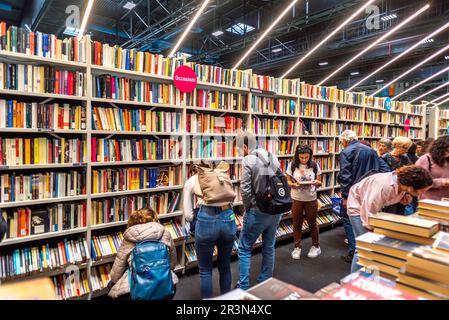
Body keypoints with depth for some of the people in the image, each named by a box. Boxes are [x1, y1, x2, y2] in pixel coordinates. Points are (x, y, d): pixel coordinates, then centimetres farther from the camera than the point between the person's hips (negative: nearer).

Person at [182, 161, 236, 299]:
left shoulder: (190, 181, 18)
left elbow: (188, 215, 14)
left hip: (206, 221, -3)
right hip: (228, 218, 4)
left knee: (205, 270, 17)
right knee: (225, 266, 25)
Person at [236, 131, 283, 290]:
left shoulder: (248, 160, -14)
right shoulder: (273, 157, 5)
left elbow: (245, 190, -18)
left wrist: (248, 208, -2)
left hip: (258, 212, -6)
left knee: (244, 249, 8)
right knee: (269, 248, 17)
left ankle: (243, 287, 13)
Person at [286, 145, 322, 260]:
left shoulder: (314, 165, -4)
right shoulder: (292, 165, -7)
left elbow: (319, 182, 2)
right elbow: (288, 181, 0)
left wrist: (315, 182, -20)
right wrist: (294, 184, -21)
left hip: (311, 199, 0)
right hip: (296, 199, 0)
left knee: (312, 223, 12)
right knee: (297, 224, 9)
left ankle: (316, 246, 31)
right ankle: (297, 247, 24)